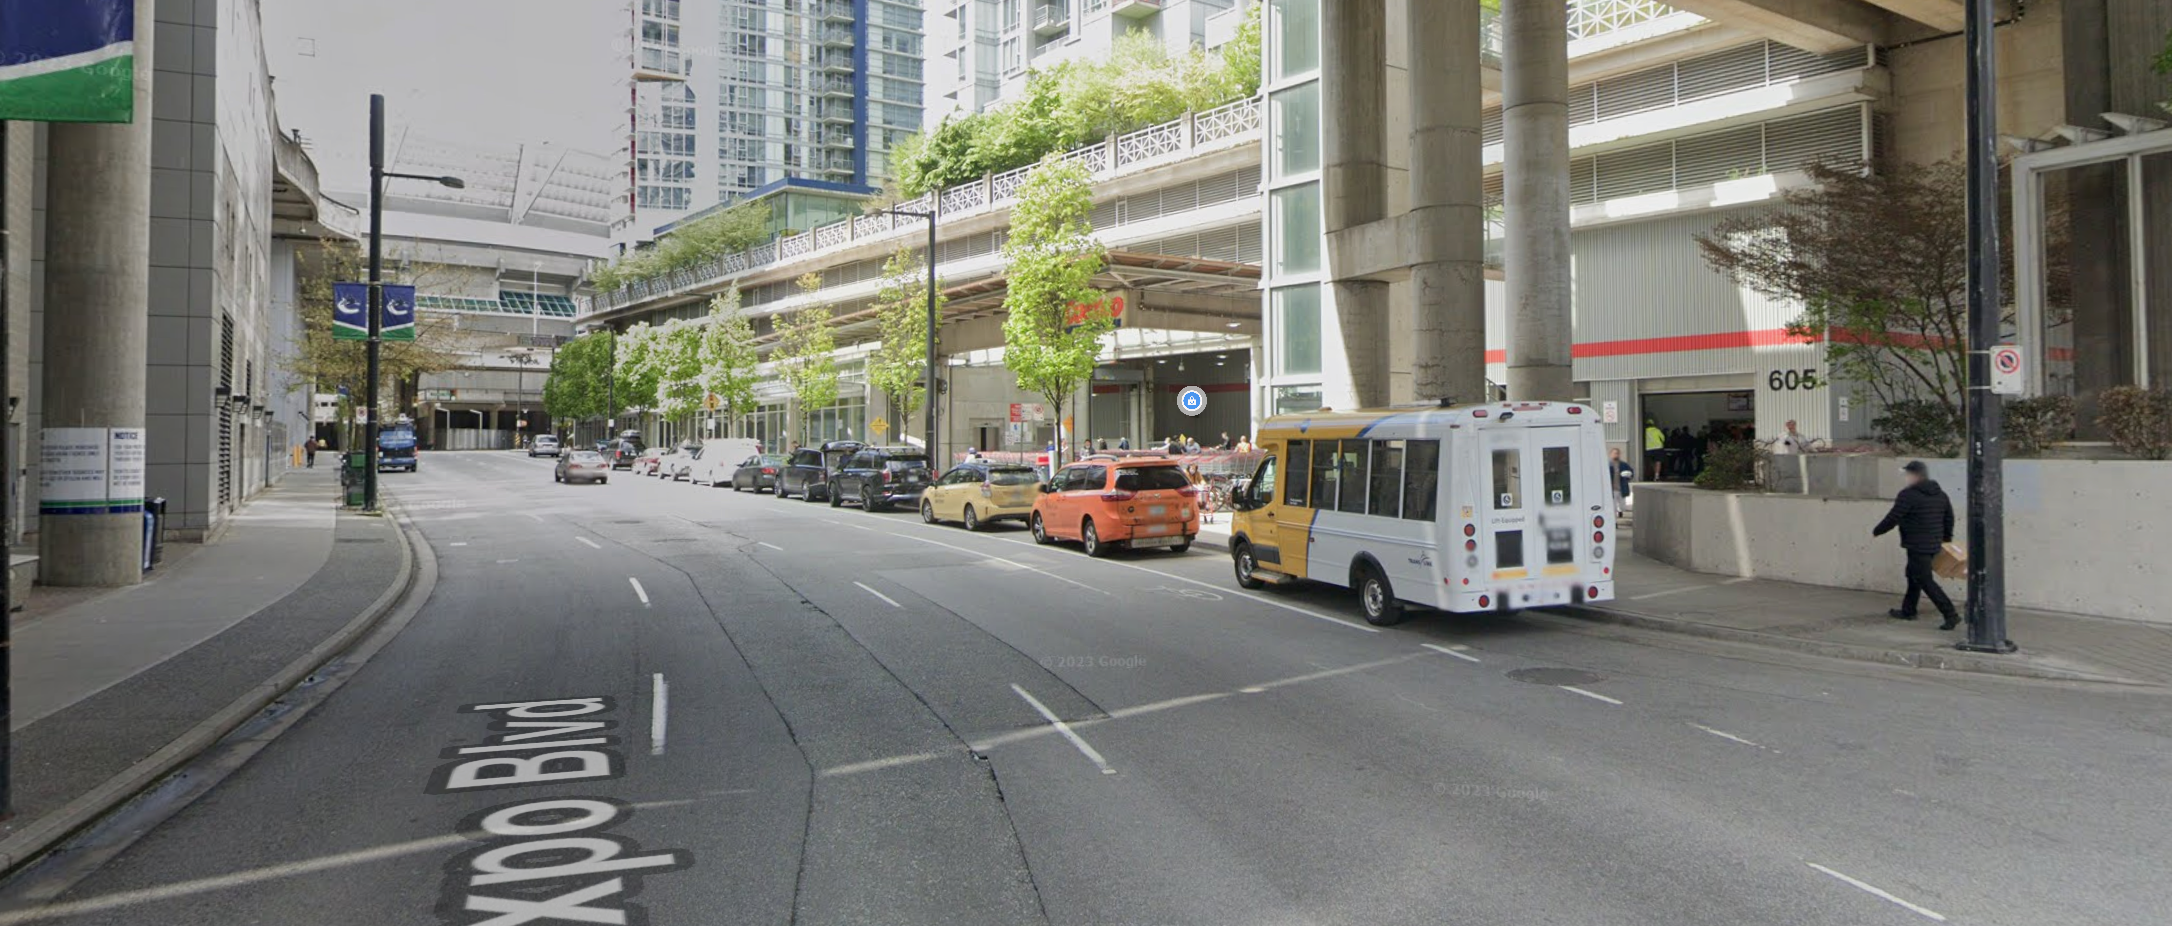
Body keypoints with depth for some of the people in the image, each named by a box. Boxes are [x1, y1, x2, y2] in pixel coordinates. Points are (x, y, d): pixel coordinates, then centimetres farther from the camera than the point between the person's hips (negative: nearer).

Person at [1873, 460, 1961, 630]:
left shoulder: (1908, 495, -15)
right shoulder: (1940, 494, 11)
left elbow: (1892, 519, -15)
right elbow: (1949, 517, 19)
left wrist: (1876, 531, 0)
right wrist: (1946, 538, 32)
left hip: (1917, 546, -9)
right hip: (1934, 545, 9)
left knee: (1925, 581, -6)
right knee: (1914, 575, 22)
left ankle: (1951, 614, -12)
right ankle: (1908, 610, 33)